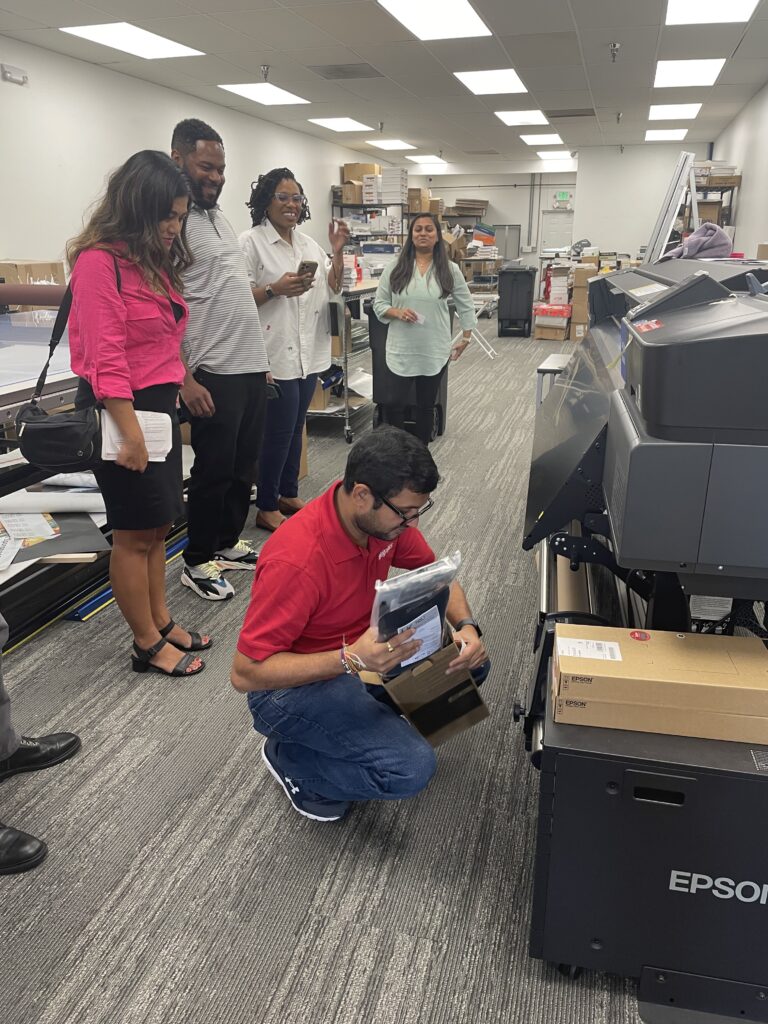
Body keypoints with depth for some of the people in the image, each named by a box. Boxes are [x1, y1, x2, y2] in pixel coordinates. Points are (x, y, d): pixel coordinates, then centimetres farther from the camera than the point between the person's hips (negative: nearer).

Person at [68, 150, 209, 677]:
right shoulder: (100, 260, -14)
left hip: (160, 403, 9)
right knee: (136, 533, 1)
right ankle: (148, 645, 13)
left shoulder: (155, 261, 14)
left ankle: (162, 622, 27)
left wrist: (172, 404, 10)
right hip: (121, 408, -8)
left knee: (156, 526, 15)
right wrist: (130, 432, -21)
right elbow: (105, 357, -19)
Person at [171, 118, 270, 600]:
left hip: (251, 367, 8)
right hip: (213, 373, -8)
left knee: (244, 466, 16)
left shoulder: (221, 215, 15)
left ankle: (228, 543, 32)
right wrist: (185, 379, -22)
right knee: (214, 470, 1)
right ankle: (198, 561, 18)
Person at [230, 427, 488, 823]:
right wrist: (351, 659, -39)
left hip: (362, 650, 8)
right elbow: (245, 673, -29)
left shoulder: (384, 516, -12)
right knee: (412, 768, -22)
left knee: (470, 663, -1)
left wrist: (466, 626, -15)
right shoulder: (297, 561, -34)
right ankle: (291, 758, 2)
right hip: (291, 683, -7)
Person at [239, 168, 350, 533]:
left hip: (309, 352, 7)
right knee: (279, 432, -3)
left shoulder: (309, 242, 13)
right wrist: (274, 289, -26)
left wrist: (337, 251, 1)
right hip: (276, 354, -7)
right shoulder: (251, 242, -8)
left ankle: (288, 494, 30)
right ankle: (266, 508, 12)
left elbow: (333, 288, 14)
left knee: (295, 429, 16)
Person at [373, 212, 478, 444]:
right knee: (394, 407, 3)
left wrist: (465, 339, 6)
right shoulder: (395, 267, 0)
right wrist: (397, 312, -15)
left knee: (426, 407, 13)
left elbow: (466, 306, 9)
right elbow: (378, 304, 3)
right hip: (400, 351, -1)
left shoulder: (449, 270, 1)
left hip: (435, 352, 1)